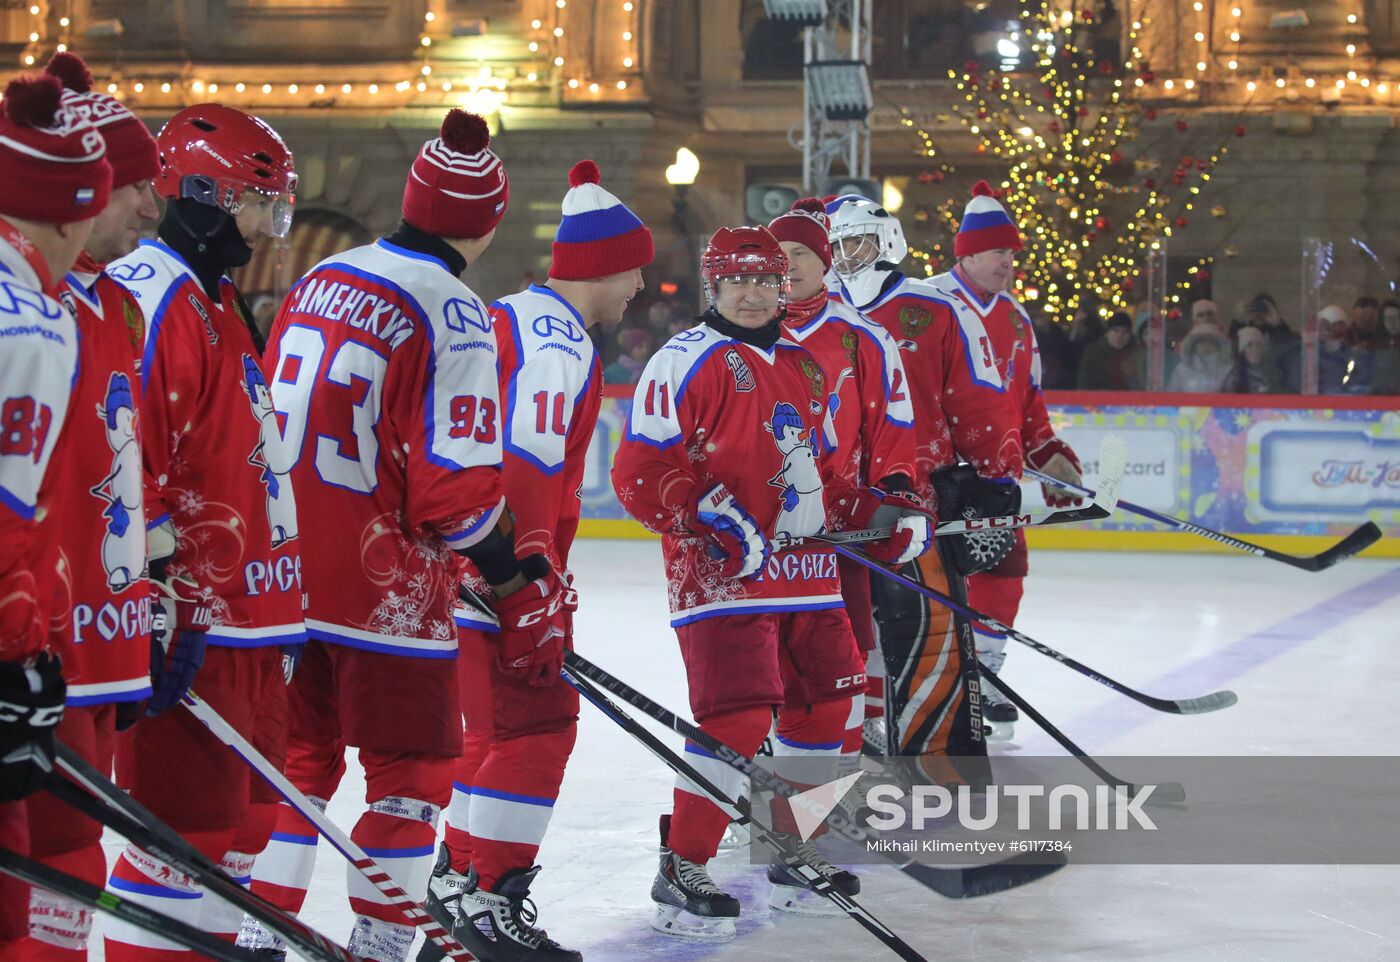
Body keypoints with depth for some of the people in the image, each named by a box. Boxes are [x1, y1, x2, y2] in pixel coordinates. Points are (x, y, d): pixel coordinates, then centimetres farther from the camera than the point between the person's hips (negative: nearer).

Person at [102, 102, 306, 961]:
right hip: (190, 630, -11)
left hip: (243, 621, 11)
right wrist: (153, 615, -23)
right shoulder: (151, 300, -15)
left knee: (246, 815, 16)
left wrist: (278, 614, 27)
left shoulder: (219, 306, 19)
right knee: (191, 825, -9)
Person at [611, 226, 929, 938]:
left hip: (806, 572, 8)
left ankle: (794, 851, 29)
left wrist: (879, 516, 14)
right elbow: (639, 472, -13)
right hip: (724, 578, -8)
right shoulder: (688, 362, -7)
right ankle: (682, 872, -6)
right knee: (738, 715, -16)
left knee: (826, 704, 13)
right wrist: (709, 518, -24)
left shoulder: (802, 369, 18)